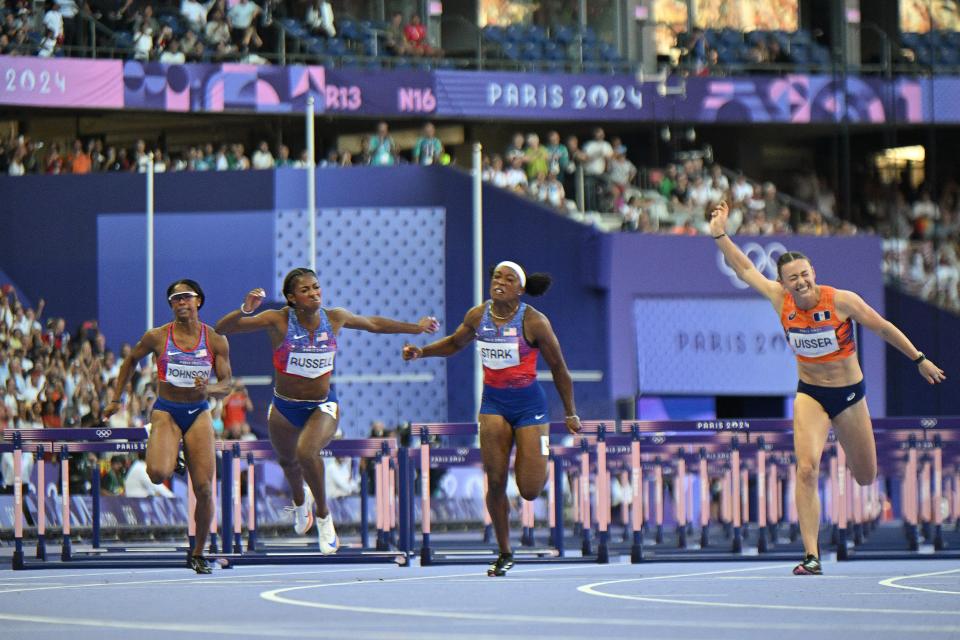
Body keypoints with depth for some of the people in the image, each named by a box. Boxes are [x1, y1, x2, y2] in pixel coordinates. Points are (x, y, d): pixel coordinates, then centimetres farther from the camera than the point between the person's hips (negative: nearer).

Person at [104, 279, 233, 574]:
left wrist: (209, 388, -21)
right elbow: (130, 360, 14)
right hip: (166, 412, -1)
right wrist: (116, 399, 13)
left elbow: (226, 386, 2)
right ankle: (171, 460, 12)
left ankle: (198, 553, 11)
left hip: (198, 414, 1)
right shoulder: (157, 337, -3)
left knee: (204, 489, -6)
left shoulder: (216, 341, -1)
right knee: (158, 473, -28)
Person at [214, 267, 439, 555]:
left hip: (323, 406, -1)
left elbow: (372, 324, 11)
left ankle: (323, 514, -4)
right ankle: (301, 501, 62)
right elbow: (222, 328, -23)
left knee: (306, 452, -30)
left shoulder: (334, 318, -10)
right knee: (287, 461, 24)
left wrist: (416, 327, 17)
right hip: (285, 407, 1)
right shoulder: (279, 320, -18)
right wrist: (245, 310, -42)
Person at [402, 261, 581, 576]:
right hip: (493, 401, 3)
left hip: (528, 403, -3)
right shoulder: (478, 316, -1)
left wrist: (571, 413, 1)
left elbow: (558, 368, -3)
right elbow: (454, 343, 20)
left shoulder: (534, 321, -12)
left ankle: (539, 461, 34)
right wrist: (421, 351, 5)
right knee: (495, 482, -7)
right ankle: (504, 553, 8)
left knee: (529, 491, -6)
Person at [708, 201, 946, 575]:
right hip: (810, 394, 1)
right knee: (807, 469, -21)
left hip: (850, 394, -1)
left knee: (866, 478, 12)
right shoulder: (782, 301, -9)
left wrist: (919, 360, 1)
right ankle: (811, 555, -20)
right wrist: (720, 236, -7)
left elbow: (883, 329, -5)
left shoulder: (842, 301, -17)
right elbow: (746, 270, 2)